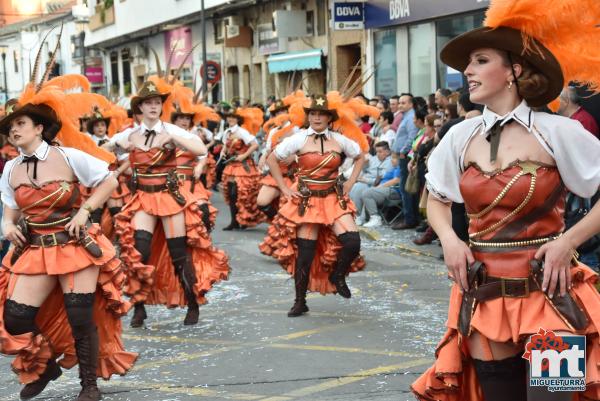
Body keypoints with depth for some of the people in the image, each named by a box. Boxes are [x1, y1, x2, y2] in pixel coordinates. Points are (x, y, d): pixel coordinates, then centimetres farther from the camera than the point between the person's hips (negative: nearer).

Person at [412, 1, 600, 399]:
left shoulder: (557, 132, -8)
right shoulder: (460, 137, 4)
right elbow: (436, 199, 19)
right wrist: (449, 239, 0)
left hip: (548, 294, -4)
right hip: (484, 296, 4)